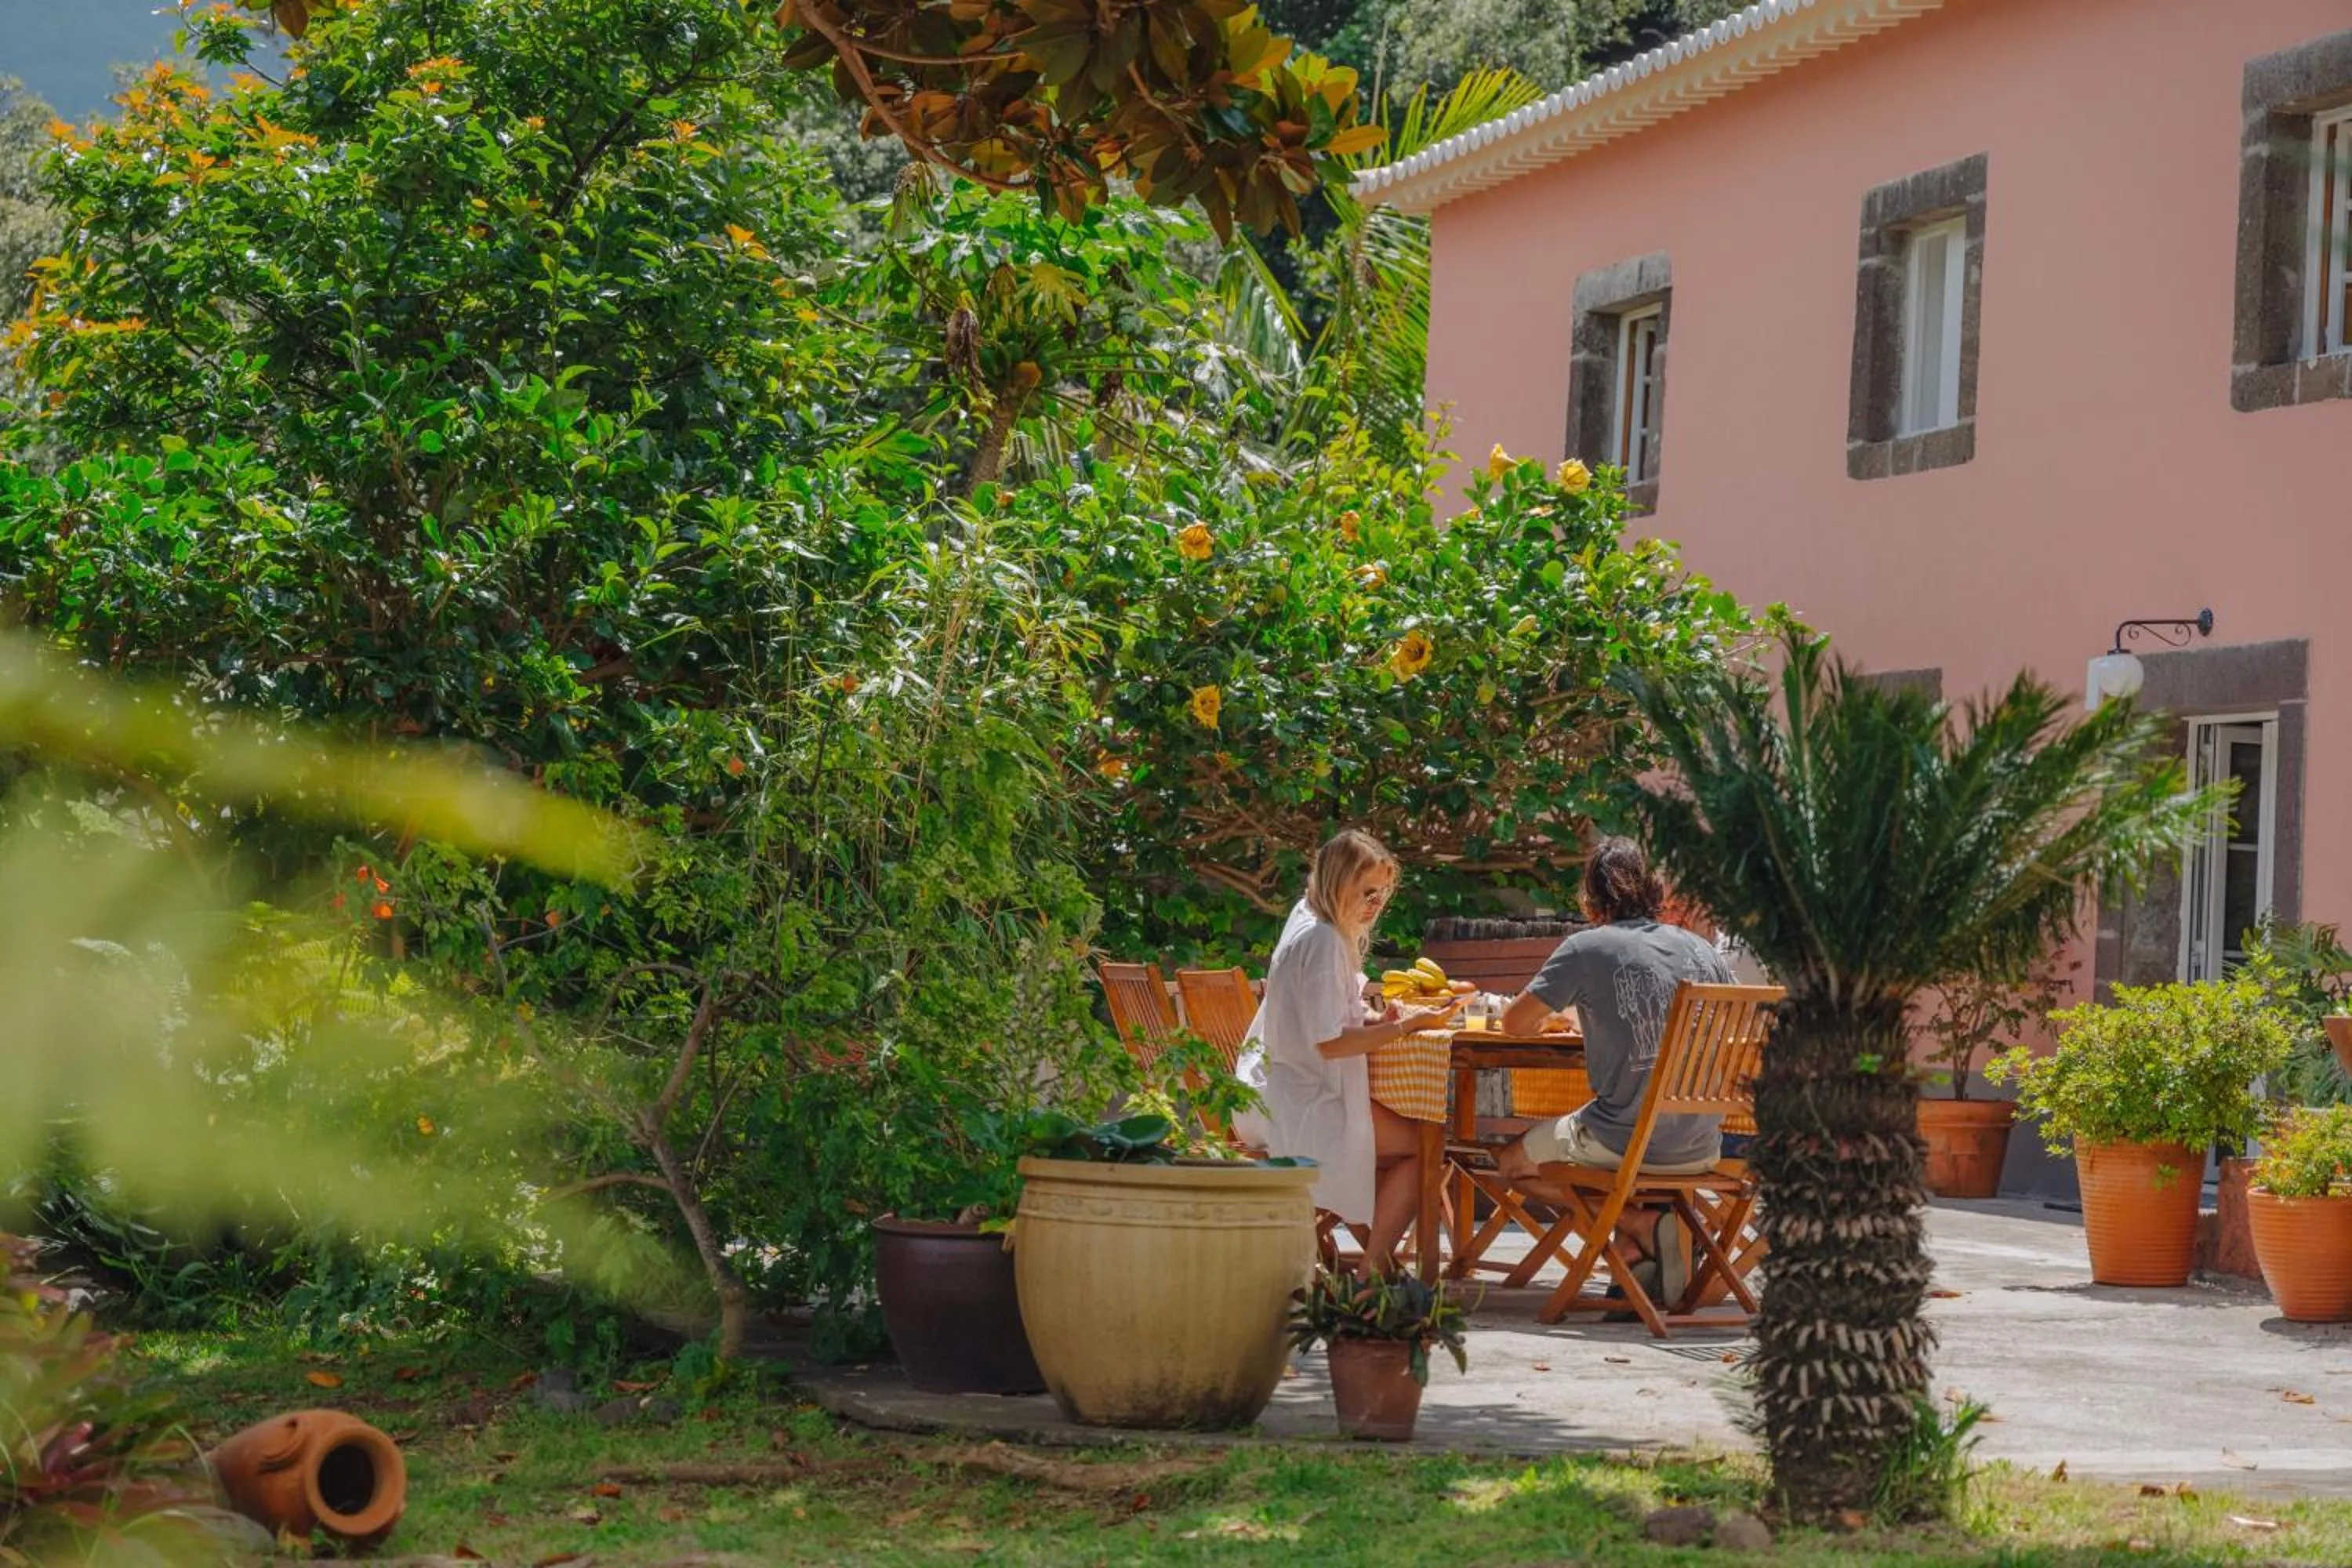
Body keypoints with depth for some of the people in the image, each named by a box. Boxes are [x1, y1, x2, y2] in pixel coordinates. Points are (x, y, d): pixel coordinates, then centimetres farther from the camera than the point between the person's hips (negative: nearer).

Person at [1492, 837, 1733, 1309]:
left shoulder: (1587, 947, -7)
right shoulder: (1702, 950, 6)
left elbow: (1516, 1023, -3)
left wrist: (1550, 1005, 21)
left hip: (1623, 1142, -5)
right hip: (1700, 1150, 5)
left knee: (1513, 1160, 20)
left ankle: (1640, 1226, 1)